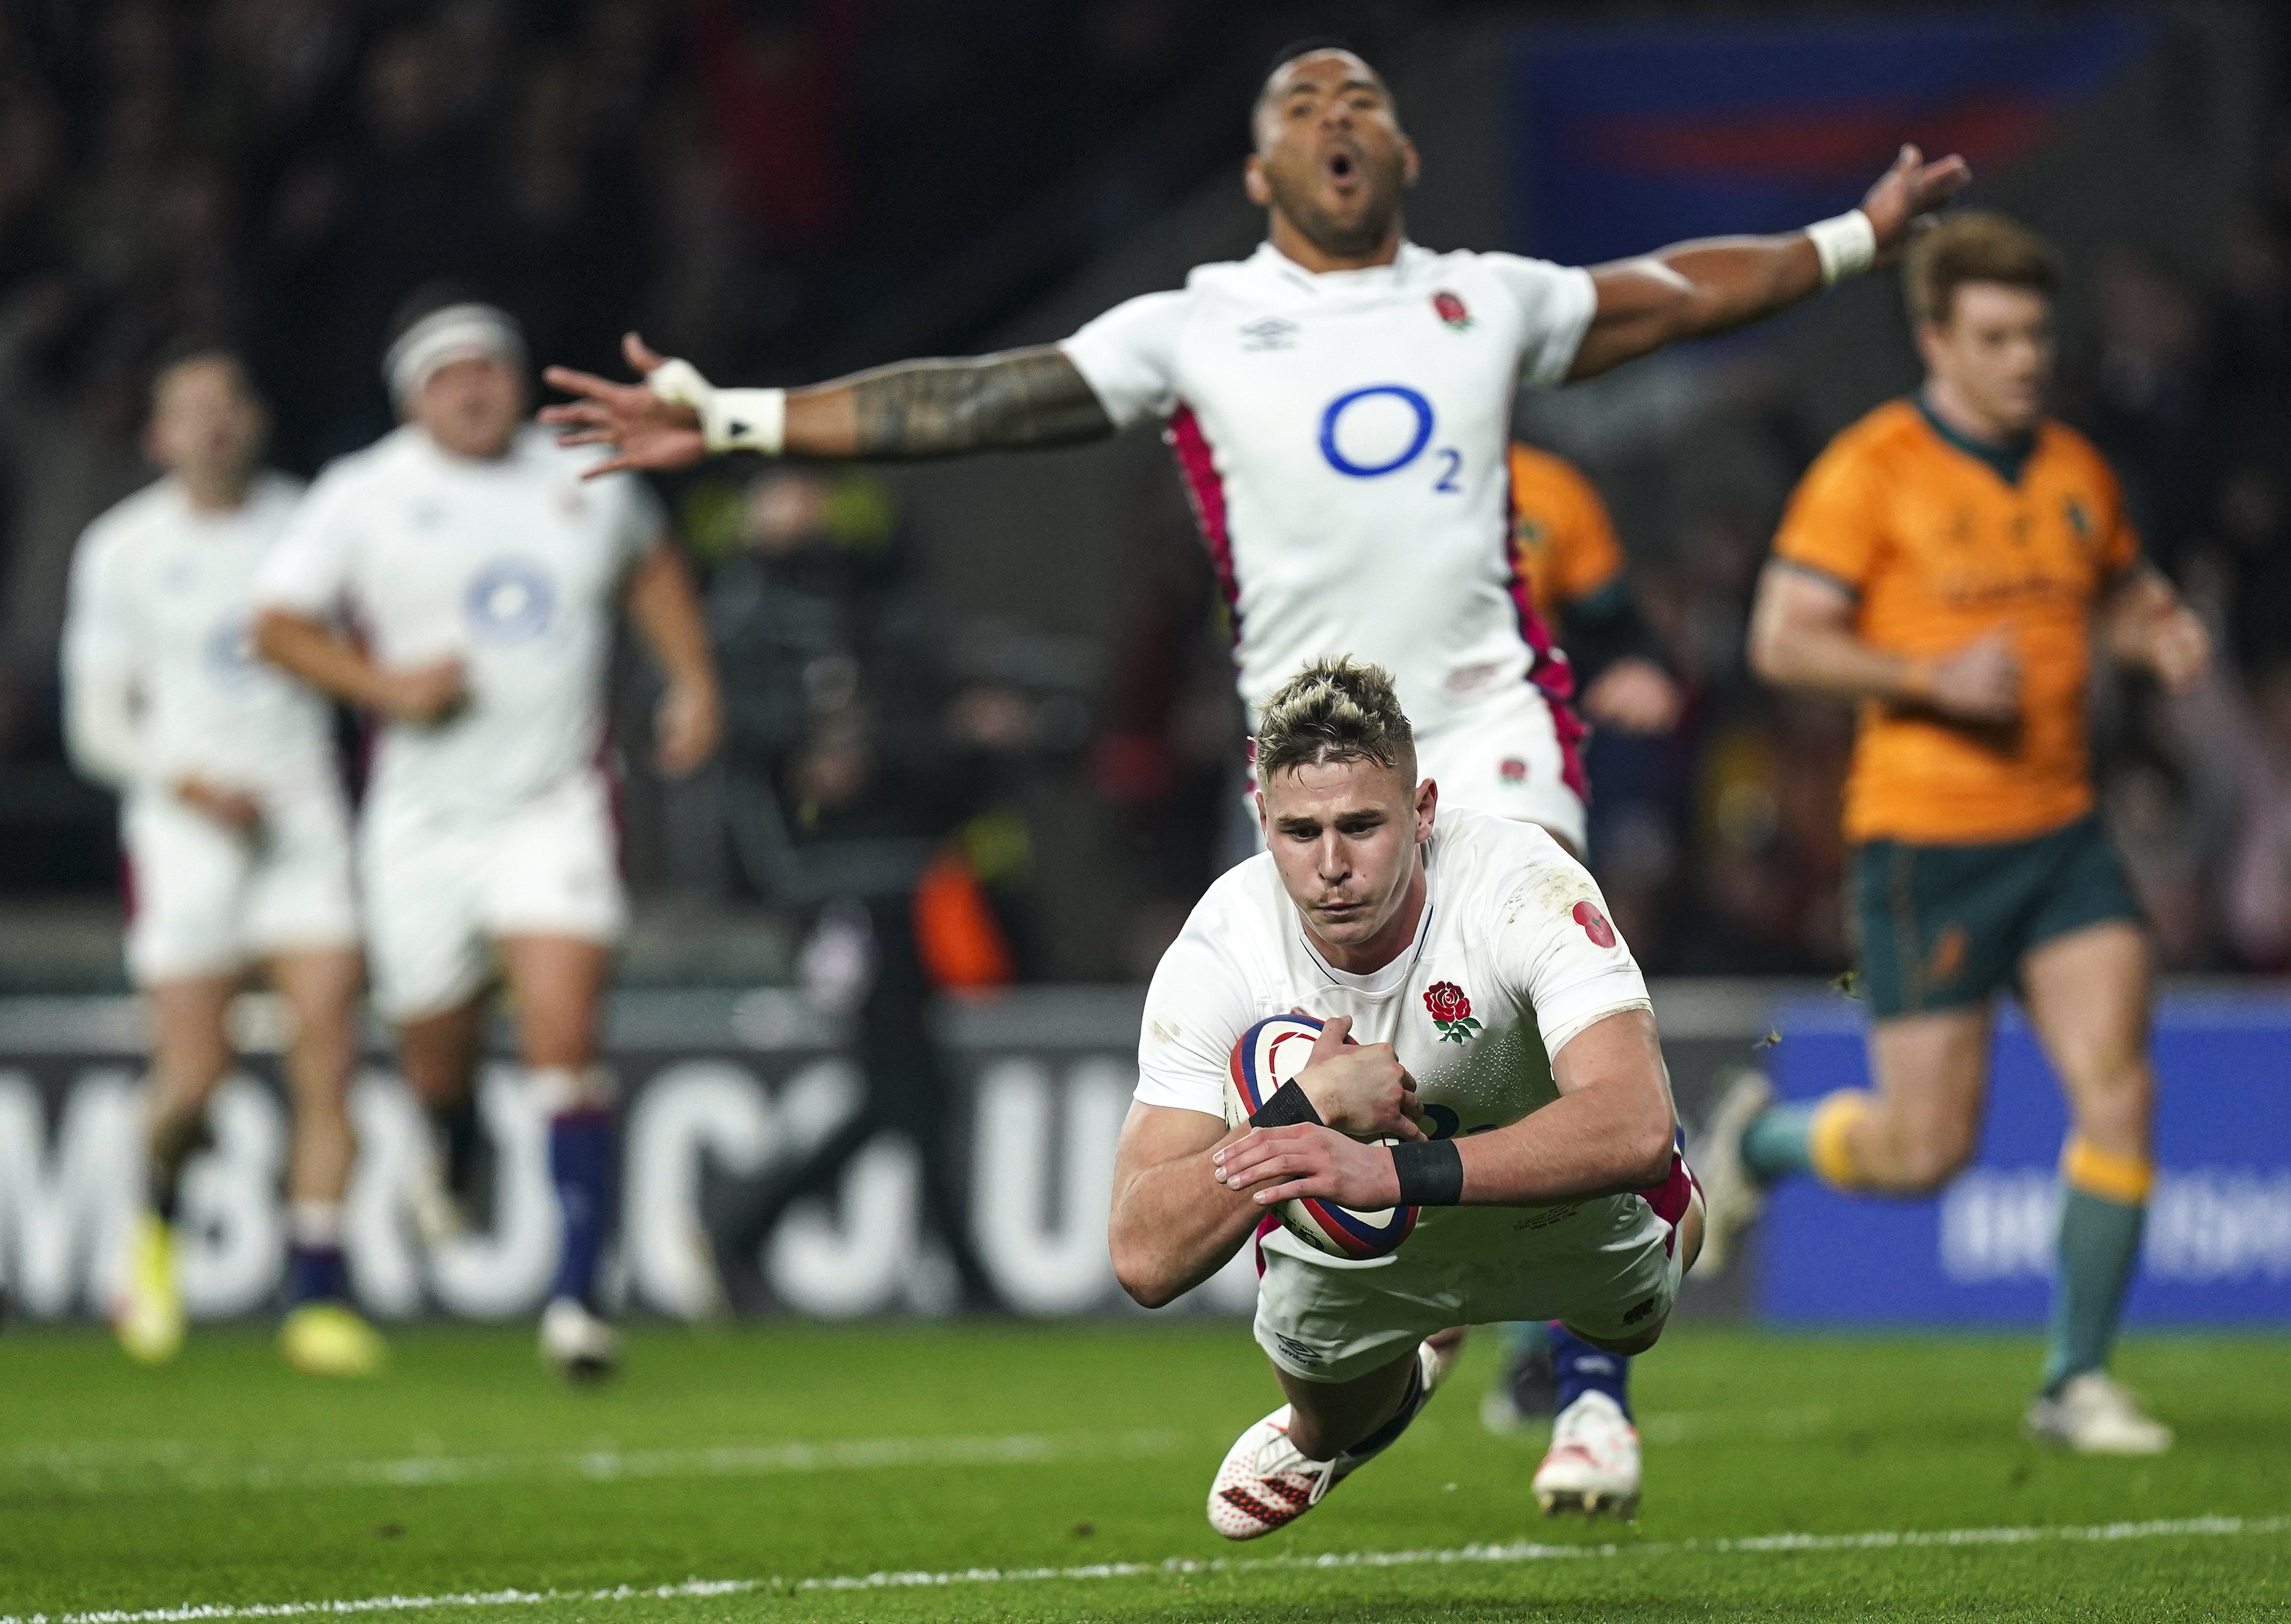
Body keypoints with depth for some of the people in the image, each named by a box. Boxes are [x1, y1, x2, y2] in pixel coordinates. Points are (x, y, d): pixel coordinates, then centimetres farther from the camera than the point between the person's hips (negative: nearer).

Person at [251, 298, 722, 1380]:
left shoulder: (588, 481, 6)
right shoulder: (364, 497, -2)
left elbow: (650, 567, 26)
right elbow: (279, 625, 0)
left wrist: (693, 680, 15)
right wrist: (384, 684, -15)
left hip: (554, 807, 0)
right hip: (424, 813, 0)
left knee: (563, 1034, -18)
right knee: (436, 1063, 9)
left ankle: (577, 1292, -19)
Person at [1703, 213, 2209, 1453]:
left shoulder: (2075, 470, 10)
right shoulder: (1871, 468, -8)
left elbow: (2119, 592, 27)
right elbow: (1782, 640, -11)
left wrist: (2163, 634, 4)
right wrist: (1935, 677, -22)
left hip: (2058, 827, 5)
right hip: (1925, 838, -5)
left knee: (2119, 1091, -10)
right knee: (1925, 1150, -3)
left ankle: (2077, 1378, 2)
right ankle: (1758, 1140, 30)